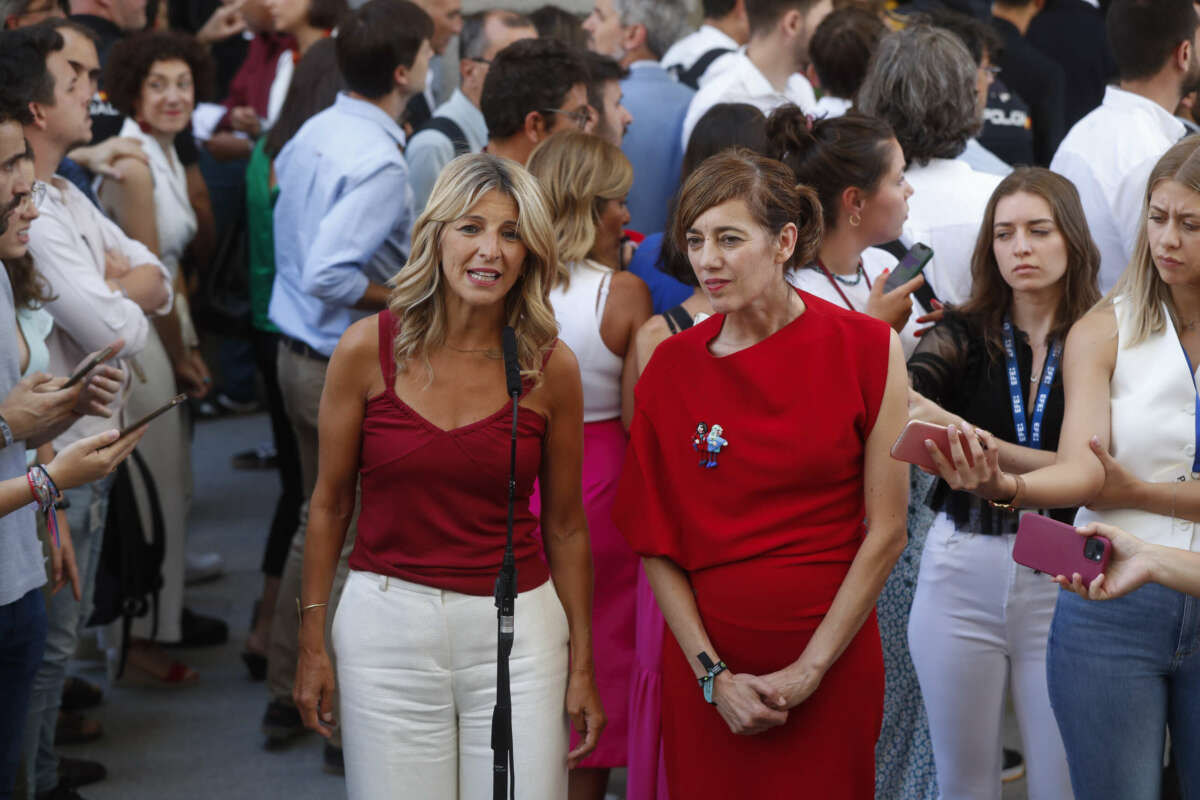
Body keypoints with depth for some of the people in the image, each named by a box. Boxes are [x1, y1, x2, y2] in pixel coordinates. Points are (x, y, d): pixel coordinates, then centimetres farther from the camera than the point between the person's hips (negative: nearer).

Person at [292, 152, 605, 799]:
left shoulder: (551, 367, -3)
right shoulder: (368, 348, -5)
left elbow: (565, 527, 6)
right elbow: (329, 504, 5)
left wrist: (582, 665, 8)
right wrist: (312, 643, 5)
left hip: (517, 629, 1)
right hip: (387, 623, 0)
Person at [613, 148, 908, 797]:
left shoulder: (867, 349, -5)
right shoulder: (672, 366, 0)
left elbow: (886, 532, -6)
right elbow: (655, 543, 0)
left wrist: (809, 670, -9)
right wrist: (713, 674, -9)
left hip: (831, 664, -1)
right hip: (704, 660, 2)